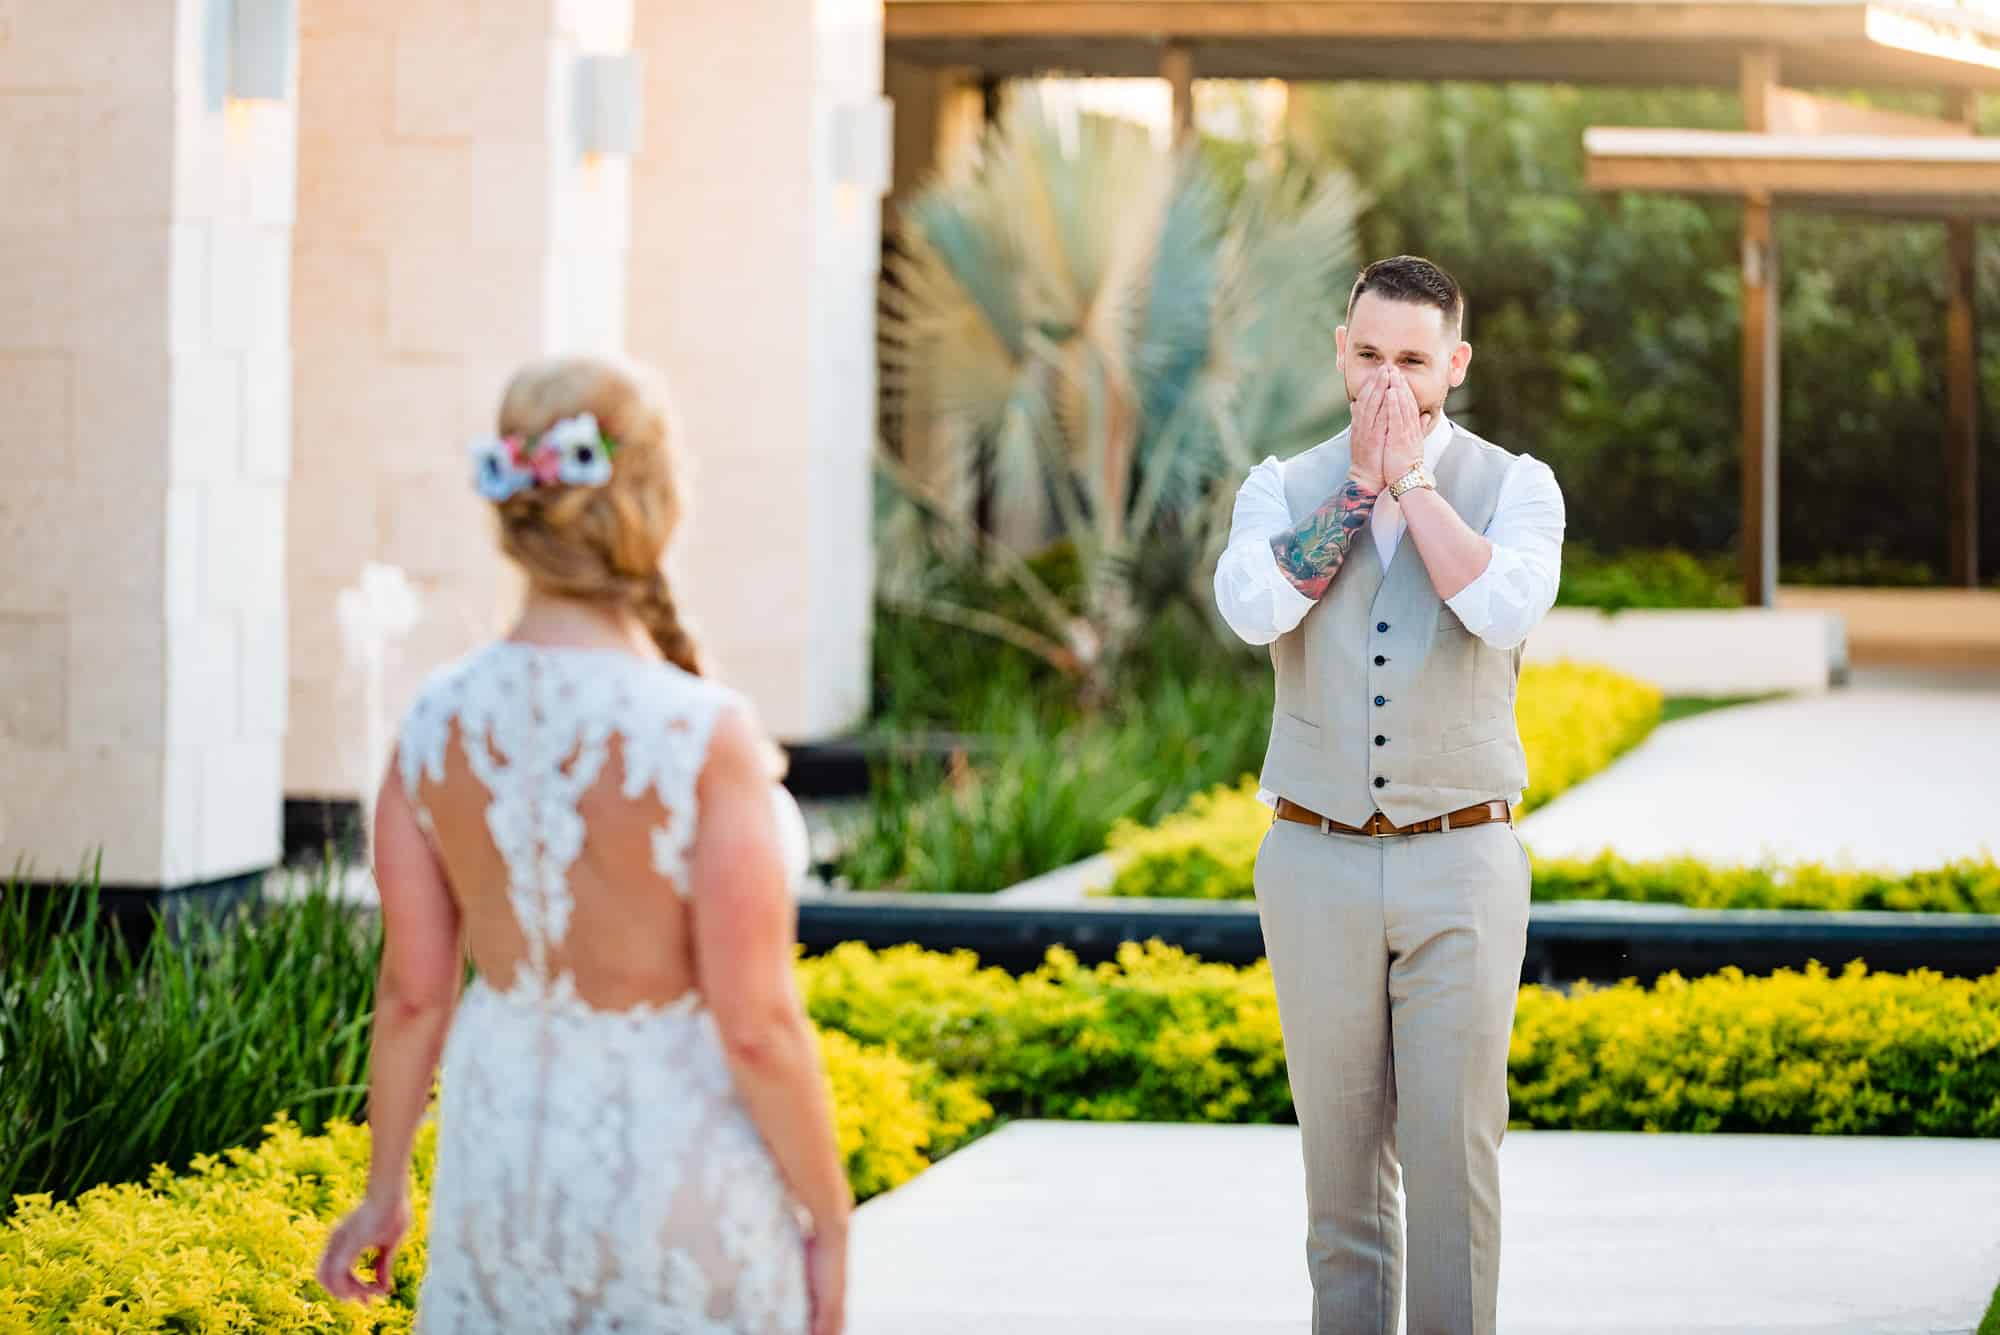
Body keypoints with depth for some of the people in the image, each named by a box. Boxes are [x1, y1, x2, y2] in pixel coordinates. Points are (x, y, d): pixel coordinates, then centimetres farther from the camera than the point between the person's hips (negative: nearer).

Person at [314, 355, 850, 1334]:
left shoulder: (439, 721, -8)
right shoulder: (706, 738, -22)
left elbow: (411, 988, 1)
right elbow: (756, 1025, -20)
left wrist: (385, 1190, 14)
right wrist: (828, 1219, -7)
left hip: (503, 1149, 5)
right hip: (681, 1174, -5)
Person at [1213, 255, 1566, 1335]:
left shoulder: (1514, 488, 2)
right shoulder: (1283, 491, 6)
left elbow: (1505, 605, -20)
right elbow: (1253, 608, -16)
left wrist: (1410, 479, -12)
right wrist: (1361, 487, -9)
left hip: (1459, 863, -2)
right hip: (1317, 865, 2)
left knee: (1455, 1151, -5)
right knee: (1340, 1153, 5)